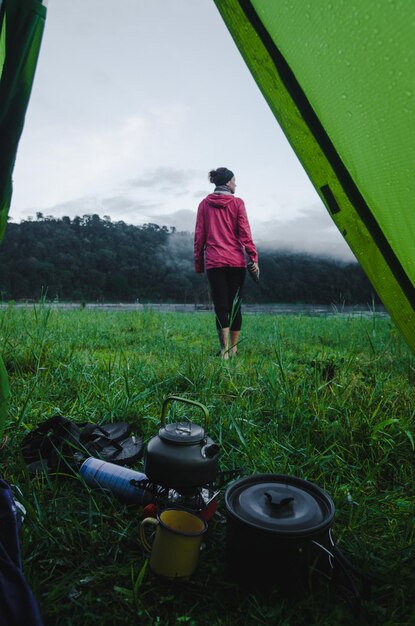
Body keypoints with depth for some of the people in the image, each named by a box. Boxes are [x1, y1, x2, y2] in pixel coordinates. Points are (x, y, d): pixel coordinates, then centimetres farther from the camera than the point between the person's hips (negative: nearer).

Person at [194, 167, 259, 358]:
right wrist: (253, 258, -6)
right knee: (235, 306, 10)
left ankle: (224, 351, -10)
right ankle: (233, 350, 16)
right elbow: (245, 233, -5)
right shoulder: (237, 203, 2)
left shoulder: (204, 204, 7)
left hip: (214, 262, 1)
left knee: (220, 307, 0)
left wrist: (198, 263, 11)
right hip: (236, 262, 0)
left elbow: (199, 236, 6)